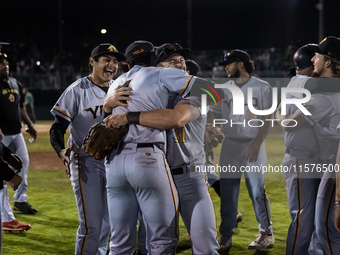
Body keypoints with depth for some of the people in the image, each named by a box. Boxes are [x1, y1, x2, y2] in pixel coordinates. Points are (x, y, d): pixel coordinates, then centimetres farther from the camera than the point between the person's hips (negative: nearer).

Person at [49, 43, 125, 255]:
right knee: (91, 225, -8)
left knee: (108, 222, 15)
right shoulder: (77, 90, -10)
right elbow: (58, 127, -12)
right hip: (86, 163, -6)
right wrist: (62, 152, -30)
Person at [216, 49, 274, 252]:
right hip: (229, 146, 4)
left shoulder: (262, 87, -1)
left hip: (253, 147, -4)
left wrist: (257, 144, -15)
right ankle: (226, 236, 10)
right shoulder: (224, 89, 11)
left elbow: (267, 119, -5)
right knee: (227, 193, 3)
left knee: (257, 192, -2)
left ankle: (267, 234, 11)